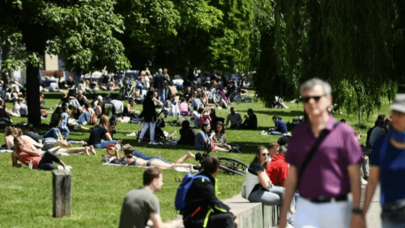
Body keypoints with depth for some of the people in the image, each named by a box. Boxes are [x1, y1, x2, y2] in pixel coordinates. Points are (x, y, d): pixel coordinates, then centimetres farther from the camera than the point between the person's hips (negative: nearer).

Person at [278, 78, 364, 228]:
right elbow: (292, 176, 13)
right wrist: (283, 215, 10)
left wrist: (357, 212, -10)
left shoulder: (343, 131, -2)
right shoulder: (298, 134, 9)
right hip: (305, 209, 2)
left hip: (336, 210, -2)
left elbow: (355, 176, -4)